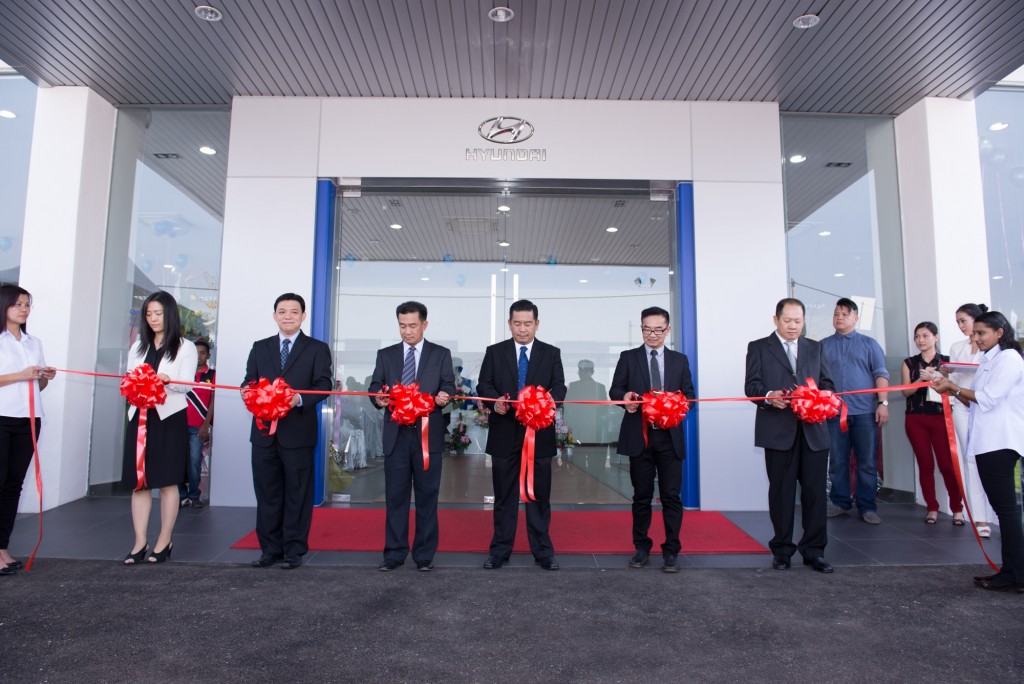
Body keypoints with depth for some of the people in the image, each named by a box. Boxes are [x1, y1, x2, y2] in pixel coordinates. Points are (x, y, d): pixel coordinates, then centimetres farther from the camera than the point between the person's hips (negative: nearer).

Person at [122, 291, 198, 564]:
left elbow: (187, 384, -7)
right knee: (138, 481, 3)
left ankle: (164, 541, 10)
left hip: (169, 418, -4)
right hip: (140, 416, 4)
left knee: (168, 481, 1)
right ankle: (140, 542, 10)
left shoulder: (185, 347, 3)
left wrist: (167, 379, -26)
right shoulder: (138, 347, 18)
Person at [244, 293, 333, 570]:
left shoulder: (317, 349, 4)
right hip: (264, 431, 4)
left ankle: (294, 550, 14)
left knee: (297, 493, 4)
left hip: (298, 433, -3)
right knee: (266, 492, 10)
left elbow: (324, 385, -5)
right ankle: (270, 547, 22)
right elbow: (249, 381, 11)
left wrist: (300, 399, -23)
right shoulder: (260, 347, 15)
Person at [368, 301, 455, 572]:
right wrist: (378, 397, -17)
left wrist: (445, 396, -23)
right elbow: (375, 386, 5)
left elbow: (448, 386, 0)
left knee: (427, 496, 6)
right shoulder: (385, 355, 10)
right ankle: (394, 552, 19)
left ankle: (424, 554, 18)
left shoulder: (441, 354, 5)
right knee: (395, 496, 7)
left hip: (428, 434, -1)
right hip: (396, 434, 2)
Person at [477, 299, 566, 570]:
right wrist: (495, 400, -21)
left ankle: (543, 551, 19)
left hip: (539, 433, 0)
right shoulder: (494, 352, 5)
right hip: (504, 434, 0)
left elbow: (559, 387, -3)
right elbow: (483, 385, 0)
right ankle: (500, 550, 20)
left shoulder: (551, 353, 5)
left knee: (539, 495, 8)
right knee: (504, 495, 10)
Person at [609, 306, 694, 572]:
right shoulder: (628, 358, 6)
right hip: (639, 436, -1)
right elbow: (615, 390, 3)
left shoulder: (680, 360, 10)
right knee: (641, 496, 9)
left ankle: (671, 551, 13)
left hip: (670, 437, 1)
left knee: (671, 496, 1)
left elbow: (689, 395, 8)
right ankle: (641, 548, 22)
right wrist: (624, 397, -19)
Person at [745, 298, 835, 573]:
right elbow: (752, 385, -1)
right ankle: (782, 550, 16)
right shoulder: (758, 348, 7)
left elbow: (827, 383, 12)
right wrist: (769, 396, -22)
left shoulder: (816, 348, 17)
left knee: (815, 491, 3)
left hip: (813, 429, 3)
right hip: (778, 430, -2)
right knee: (781, 492, 6)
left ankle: (813, 550, 15)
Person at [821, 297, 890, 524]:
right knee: (837, 461, 5)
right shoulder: (823, 346, 11)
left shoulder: (869, 344, 9)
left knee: (867, 462, 2)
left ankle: (867, 507, 11)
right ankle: (840, 503, 16)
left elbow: (881, 375, 3)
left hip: (864, 412, -1)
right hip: (834, 412, 1)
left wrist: (883, 403, -7)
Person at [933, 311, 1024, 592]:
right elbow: (976, 403, 19)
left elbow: (988, 399, -14)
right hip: (986, 442, 9)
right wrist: (954, 391, 4)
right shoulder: (988, 361, 20)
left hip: (1000, 443, -9)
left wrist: (954, 387, -5)